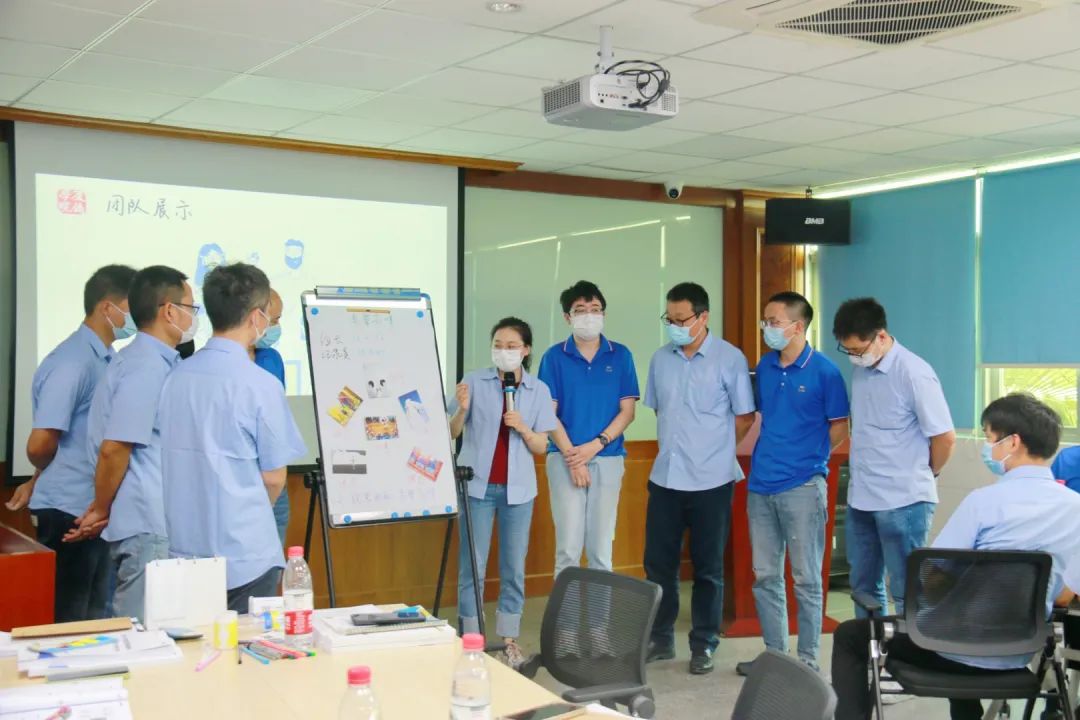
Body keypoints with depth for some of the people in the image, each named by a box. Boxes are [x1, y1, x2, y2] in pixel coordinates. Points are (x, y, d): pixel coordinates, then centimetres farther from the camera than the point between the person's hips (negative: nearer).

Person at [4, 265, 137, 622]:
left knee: (93, 618, 16)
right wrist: (42, 482, 3)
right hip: (69, 511, -8)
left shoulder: (106, 359, 9)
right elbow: (40, 445, -18)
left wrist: (37, 484, 12)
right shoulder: (71, 362, -18)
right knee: (68, 621, 3)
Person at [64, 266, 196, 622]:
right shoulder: (146, 368, -16)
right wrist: (100, 511, -6)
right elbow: (113, 448, -20)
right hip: (147, 529, -9)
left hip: (157, 526, 9)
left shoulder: (157, 363, 14)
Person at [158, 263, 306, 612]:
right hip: (244, 556, -5)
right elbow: (273, 477, -8)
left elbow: (171, 462, 10)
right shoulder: (261, 385, -14)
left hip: (184, 548, 6)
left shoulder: (176, 377, 1)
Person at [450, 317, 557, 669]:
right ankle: (470, 638, 10)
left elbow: (541, 447, 3)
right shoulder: (474, 381, -3)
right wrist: (461, 409, -19)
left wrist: (523, 428, -15)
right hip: (478, 484, -1)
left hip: (518, 488, 2)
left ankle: (509, 639, 18)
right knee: (472, 565, 1)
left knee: (514, 566, 8)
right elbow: (451, 433, 0)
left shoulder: (539, 390, 2)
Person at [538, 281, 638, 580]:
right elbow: (549, 413, -1)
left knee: (601, 549, 6)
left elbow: (627, 411, 3)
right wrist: (572, 458, -11)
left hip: (608, 460, 1)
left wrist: (594, 446, -10)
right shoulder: (554, 357, 3)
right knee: (568, 548, -2)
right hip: (565, 459, -1)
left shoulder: (620, 355, 5)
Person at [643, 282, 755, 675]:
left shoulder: (730, 359, -7)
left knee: (708, 568, 7)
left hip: (710, 481, -4)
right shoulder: (660, 359, 6)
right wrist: (676, 446, 13)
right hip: (665, 477, 4)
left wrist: (713, 450, 5)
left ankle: (703, 645, 19)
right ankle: (660, 638, 23)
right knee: (658, 562, 9)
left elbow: (745, 417, -2)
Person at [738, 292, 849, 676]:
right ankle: (774, 654, 23)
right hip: (761, 485, 6)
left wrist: (808, 458, 1)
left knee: (806, 579, 3)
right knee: (765, 576, 11)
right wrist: (760, 455, 11)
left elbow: (839, 427, -3)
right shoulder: (764, 367, 9)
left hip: (802, 486, -6)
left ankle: (807, 660, 13)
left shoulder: (824, 370, -8)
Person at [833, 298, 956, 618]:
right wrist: (865, 471, 12)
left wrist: (923, 474, 3)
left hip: (903, 501, -7)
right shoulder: (860, 369, 6)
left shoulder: (914, 373, -16)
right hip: (860, 498, 7)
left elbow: (945, 437, -13)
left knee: (907, 592, 3)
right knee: (863, 587, 16)